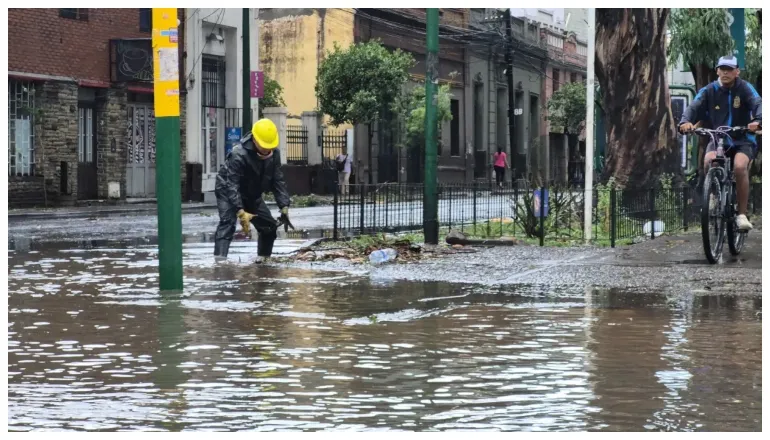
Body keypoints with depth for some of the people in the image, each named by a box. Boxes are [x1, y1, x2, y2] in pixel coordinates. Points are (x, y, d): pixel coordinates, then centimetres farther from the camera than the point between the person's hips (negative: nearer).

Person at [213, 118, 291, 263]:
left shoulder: (274, 154, -13)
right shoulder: (239, 155, -33)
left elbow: (278, 181, -8)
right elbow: (232, 186, -37)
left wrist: (284, 206, -19)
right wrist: (240, 212, -46)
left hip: (252, 196, 7)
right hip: (228, 193, -7)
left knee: (270, 226, 4)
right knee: (228, 223, -29)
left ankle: (263, 259, 23)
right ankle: (219, 260, -41)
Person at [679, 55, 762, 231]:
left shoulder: (745, 88, -6)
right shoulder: (709, 91, -2)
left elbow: (757, 104, -23)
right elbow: (694, 107, -16)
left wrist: (758, 121, -46)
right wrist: (685, 121, -39)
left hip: (743, 140, -2)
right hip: (718, 139, 2)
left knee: (740, 167, -30)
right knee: (709, 162, -30)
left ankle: (742, 214, -18)